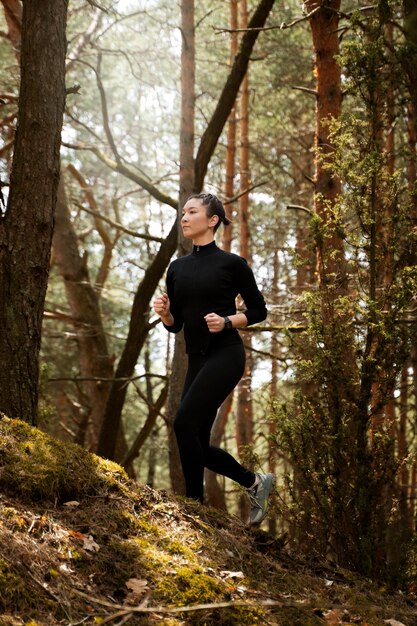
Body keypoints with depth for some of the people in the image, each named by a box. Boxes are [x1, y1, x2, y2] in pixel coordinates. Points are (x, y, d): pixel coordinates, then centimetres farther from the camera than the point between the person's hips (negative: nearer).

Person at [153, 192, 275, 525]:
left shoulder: (231, 263, -4)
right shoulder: (177, 267, 13)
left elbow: (259, 310, 1)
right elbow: (176, 324, 16)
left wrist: (227, 321, -15)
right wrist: (164, 311, -5)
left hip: (225, 354, -7)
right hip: (197, 359, 7)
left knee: (185, 423, -19)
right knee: (197, 443, 4)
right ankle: (255, 482, 25)